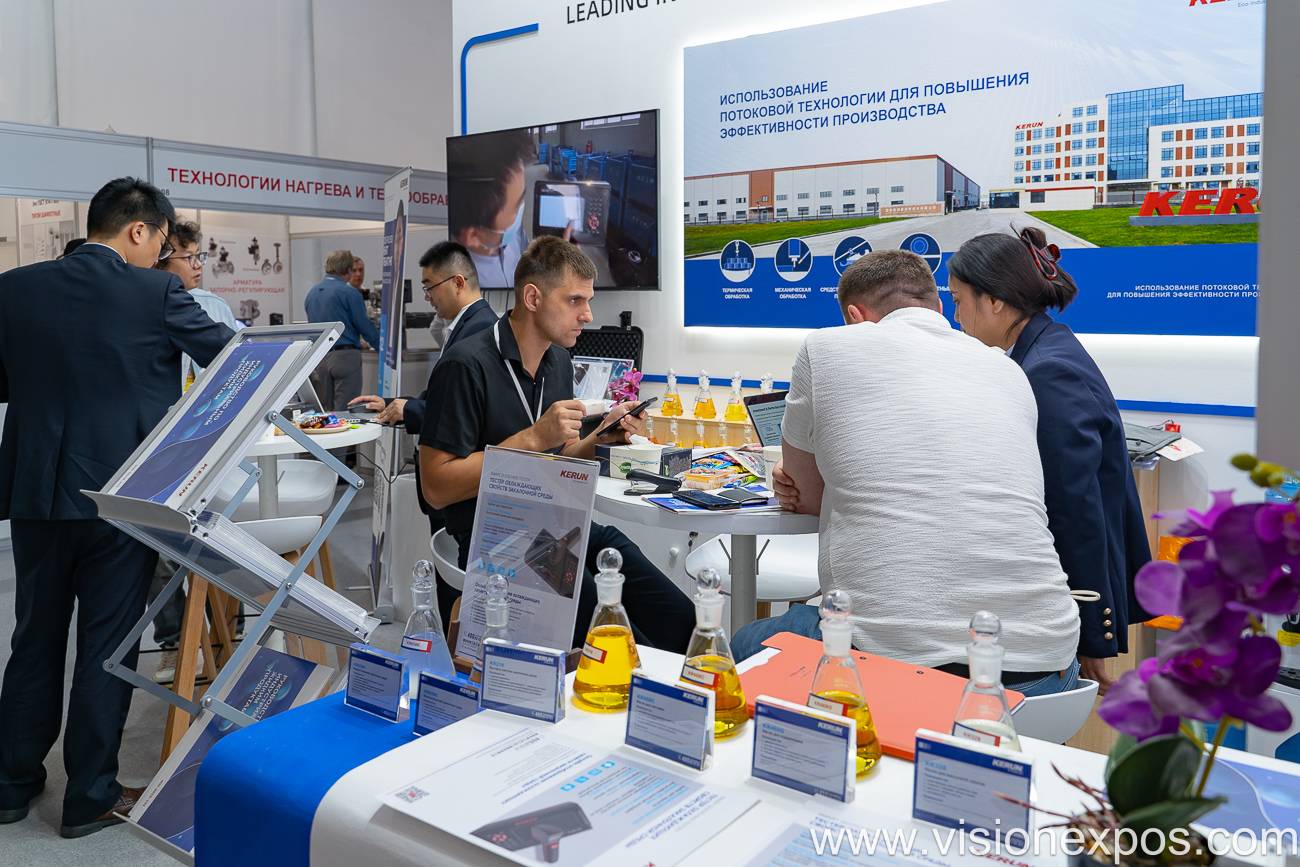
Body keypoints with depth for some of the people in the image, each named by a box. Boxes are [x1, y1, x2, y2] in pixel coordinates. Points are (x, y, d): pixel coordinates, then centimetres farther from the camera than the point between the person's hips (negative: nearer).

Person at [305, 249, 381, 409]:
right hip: (344, 356, -6)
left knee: (323, 412, 10)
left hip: (318, 358, 6)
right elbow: (365, 326, -8)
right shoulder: (348, 292, -9)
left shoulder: (312, 293, 11)